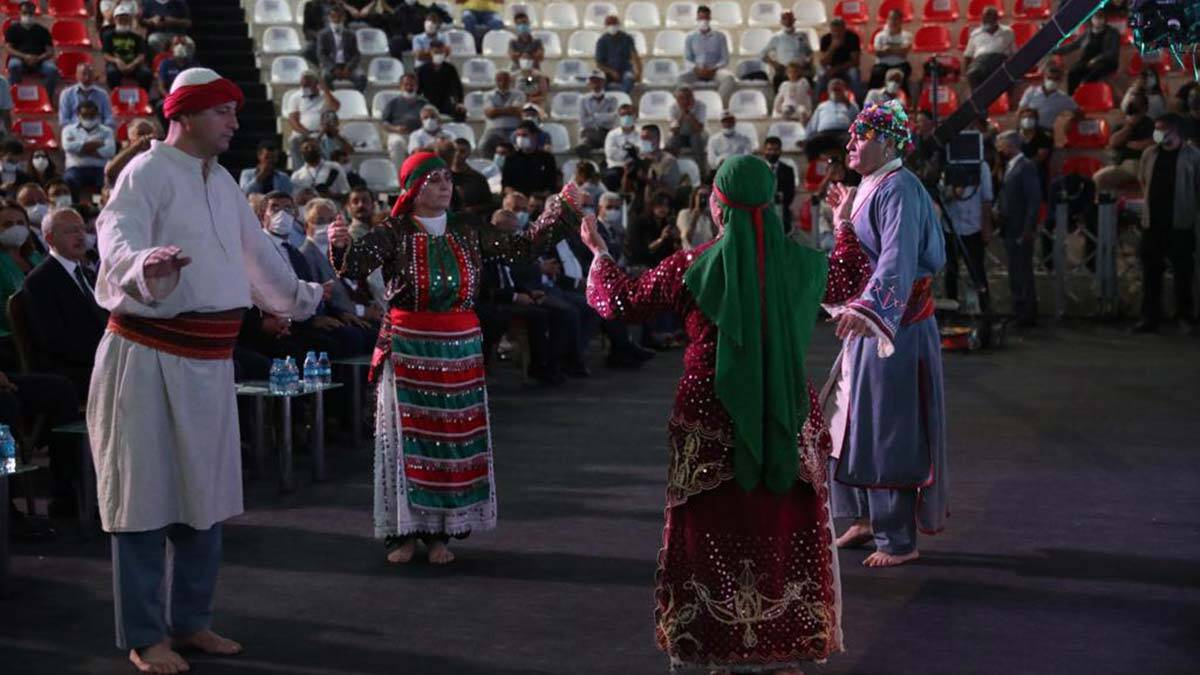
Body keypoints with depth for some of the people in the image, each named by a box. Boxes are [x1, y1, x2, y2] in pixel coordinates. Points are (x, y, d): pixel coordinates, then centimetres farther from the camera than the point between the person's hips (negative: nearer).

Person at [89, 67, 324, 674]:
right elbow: (118, 233, -29)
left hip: (207, 361, 8)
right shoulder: (147, 173, -12)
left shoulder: (222, 182, 14)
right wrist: (144, 265, -50)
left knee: (204, 494, 14)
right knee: (146, 494, -1)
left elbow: (255, 250, 27)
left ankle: (191, 622, 27)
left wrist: (301, 297, 37)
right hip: (149, 357, -8)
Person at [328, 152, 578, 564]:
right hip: (407, 350, -3)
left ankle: (440, 532, 12)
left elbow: (523, 245, 9)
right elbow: (356, 268, -19)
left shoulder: (466, 235, 8)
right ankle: (404, 532, 7)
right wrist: (341, 245, -40)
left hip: (459, 351, 3)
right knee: (407, 437, -2)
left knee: (453, 439, 4)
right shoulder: (393, 234, -4)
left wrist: (559, 210, 1)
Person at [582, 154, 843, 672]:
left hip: (711, 423, -2)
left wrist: (598, 251, 20)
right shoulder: (803, 264, -4)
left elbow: (622, 301, 3)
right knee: (786, 538, 13)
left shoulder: (693, 268, -10)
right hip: (789, 421, 2)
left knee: (716, 536, 12)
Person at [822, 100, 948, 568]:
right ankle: (867, 519, 29)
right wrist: (844, 219, 11)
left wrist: (866, 310, -46)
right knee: (856, 420, 16)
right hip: (870, 319, 10)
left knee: (888, 428, -4)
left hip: (896, 326, -10)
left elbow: (898, 259, -33)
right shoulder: (870, 188, 12)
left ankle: (900, 541, 5)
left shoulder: (899, 189, -17)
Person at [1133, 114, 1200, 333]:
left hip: (1181, 223, -4)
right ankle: (1150, 317, 9)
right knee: (1150, 271, 4)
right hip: (1153, 222, 4)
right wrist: (1151, 200, 12)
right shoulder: (1149, 153, 7)